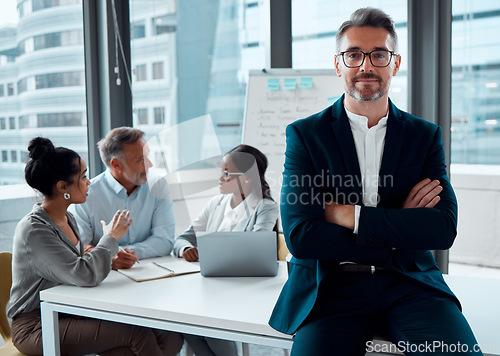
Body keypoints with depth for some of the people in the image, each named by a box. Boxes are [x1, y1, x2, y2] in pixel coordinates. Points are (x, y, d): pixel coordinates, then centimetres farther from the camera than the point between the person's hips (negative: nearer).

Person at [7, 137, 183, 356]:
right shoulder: (33, 230, -19)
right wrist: (110, 238, -12)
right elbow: (85, 276, -29)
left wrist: (111, 260, 1)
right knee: (137, 333, -26)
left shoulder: (67, 219, 11)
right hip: (36, 326, -8)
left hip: (71, 314, 8)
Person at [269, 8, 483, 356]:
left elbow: (444, 228, -2)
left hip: (409, 284, 1)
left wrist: (349, 215, -10)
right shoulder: (305, 134, 4)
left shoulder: (426, 135, 11)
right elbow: (299, 237, -7)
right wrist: (399, 233, -6)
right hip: (332, 286, -1)